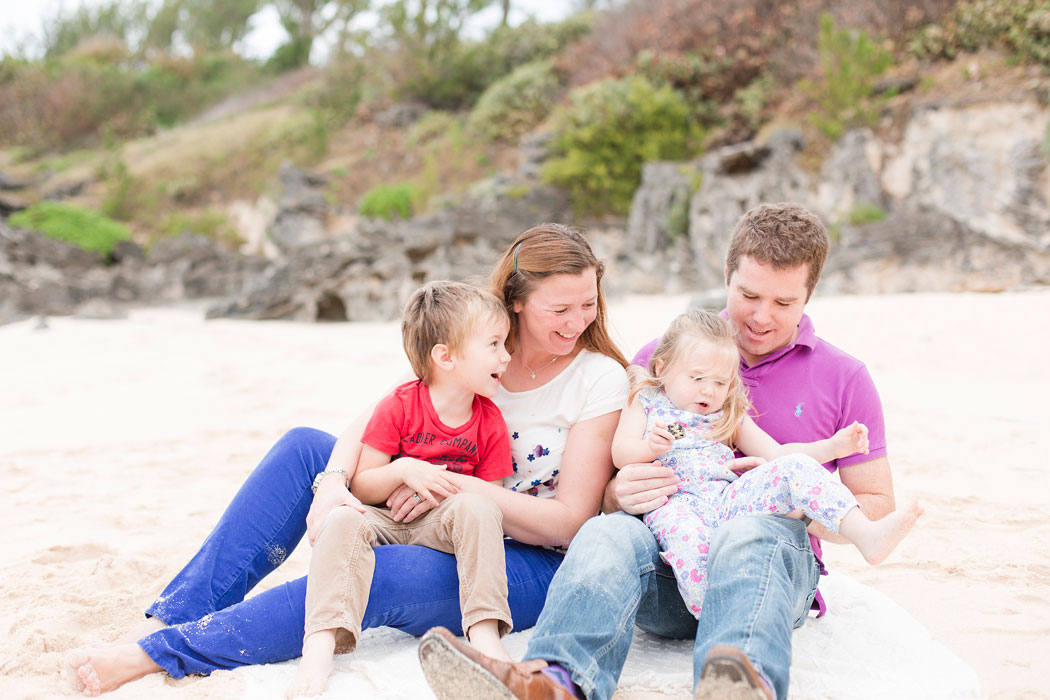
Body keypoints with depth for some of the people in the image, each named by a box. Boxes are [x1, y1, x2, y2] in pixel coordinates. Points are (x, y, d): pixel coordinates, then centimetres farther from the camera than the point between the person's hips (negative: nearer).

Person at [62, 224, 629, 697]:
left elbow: (570, 521, -15)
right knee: (304, 447, -7)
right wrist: (333, 484, -25)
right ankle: (169, 620, -10)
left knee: (388, 572, -36)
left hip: (534, 569, -5)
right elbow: (365, 429, -3)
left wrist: (455, 483, -23)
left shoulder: (600, 376, -11)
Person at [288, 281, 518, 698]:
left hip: (443, 524, 1)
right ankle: (320, 645, -42)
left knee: (478, 509, -31)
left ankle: (484, 632, -34)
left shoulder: (490, 423, 0)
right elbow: (361, 488, -6)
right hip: (387, 522, -1)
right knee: (343, 522, -32)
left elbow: (490, 496, 3)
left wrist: (454, 491, -18)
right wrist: (402, 471, -24)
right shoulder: (399, 407, -7)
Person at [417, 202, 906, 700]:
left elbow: (877, 509, 13)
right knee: (607, 533, -33)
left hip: (776, 565, -1)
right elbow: (605, 484, 14)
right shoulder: (660, 357, 14)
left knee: (747, 534, -37)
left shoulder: (844, 378, 13)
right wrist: (618, 494, -13)